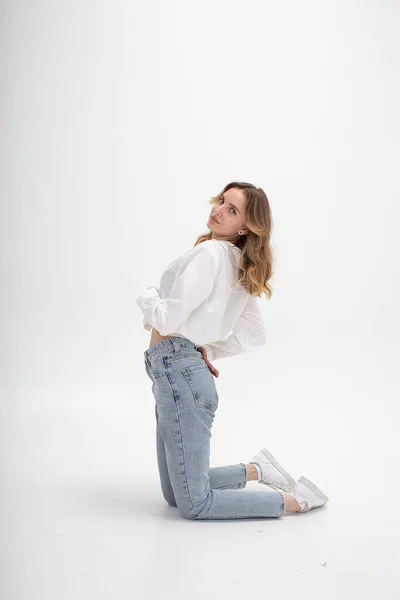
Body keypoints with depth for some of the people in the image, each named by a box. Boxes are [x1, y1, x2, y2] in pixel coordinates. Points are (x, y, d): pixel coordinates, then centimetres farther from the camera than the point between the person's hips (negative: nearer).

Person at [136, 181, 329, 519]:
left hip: (178, 373, -9)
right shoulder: (241, 266, 13)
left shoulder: (211, 252, -15)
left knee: (193, 505, -2)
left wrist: (147, 296, 2)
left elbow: (168, 319, -19)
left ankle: (295, 500, 5)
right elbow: (256, 335, 19)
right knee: (174, 494, 22)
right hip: (187, 371, 10)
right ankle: (255, 469, 22)